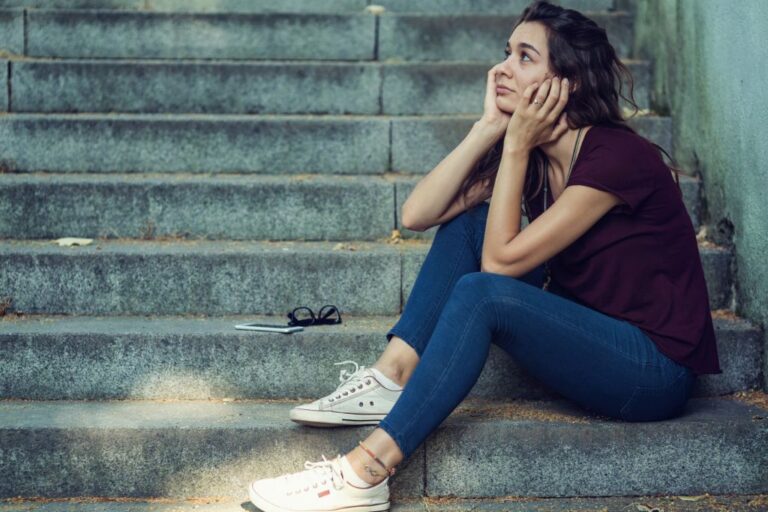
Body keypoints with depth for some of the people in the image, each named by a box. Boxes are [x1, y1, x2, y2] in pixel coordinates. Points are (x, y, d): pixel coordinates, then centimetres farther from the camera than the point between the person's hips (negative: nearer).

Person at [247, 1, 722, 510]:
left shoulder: (616, 155, -20)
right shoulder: (533, 149, 4)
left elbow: (501, 260, -22)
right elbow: (417, 214, -5)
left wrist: (515, 146, -17)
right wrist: (490, 127, -10)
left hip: (657, 370, -8)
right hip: (588, 331, 8)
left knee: (480, 293, -28)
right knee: (467, 221, -1)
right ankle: (391, 379, -10)